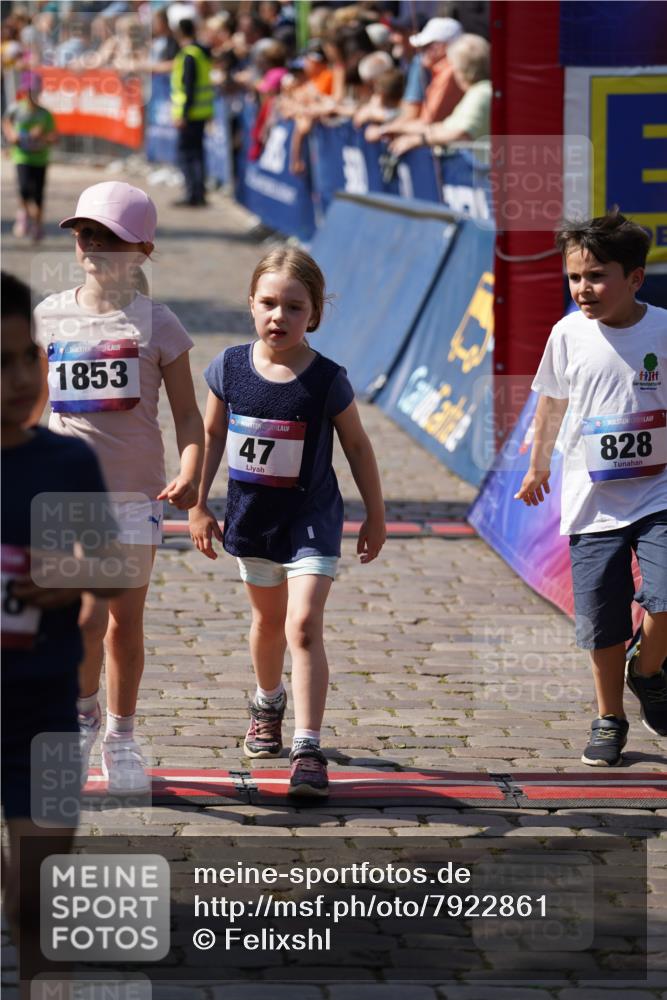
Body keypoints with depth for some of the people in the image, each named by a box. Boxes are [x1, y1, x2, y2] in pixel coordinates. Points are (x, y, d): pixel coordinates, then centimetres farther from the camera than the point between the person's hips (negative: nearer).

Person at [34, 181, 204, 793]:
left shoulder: (155, 324, -2)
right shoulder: (49, 318, 4)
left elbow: (187, 415, -2)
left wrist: (190, 474, -19)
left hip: (136, 490, -1)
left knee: (126, 621, 4)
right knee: (88, 614, -9)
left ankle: (121, 740, 19)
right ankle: (81, 719, 16)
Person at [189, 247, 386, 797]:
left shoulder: (327, 380, -15)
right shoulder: (230, 368, -8)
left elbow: (357, 446, -3)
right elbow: (212, 435, 5)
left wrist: (376, 516, 3)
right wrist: (198, 505, 6)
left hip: (311, 517, -4)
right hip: (252, 516, 4)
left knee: (303, 625, -17)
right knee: (267, 619, 23)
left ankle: (308, 749, -17)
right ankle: (268, 703, 51)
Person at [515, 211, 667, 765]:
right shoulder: (569, 334, -2)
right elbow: (552, 402, 15)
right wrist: (538, 466, 26)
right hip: (593, 502, 2)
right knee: (603, 622, 2)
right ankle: (610, 719, 21)